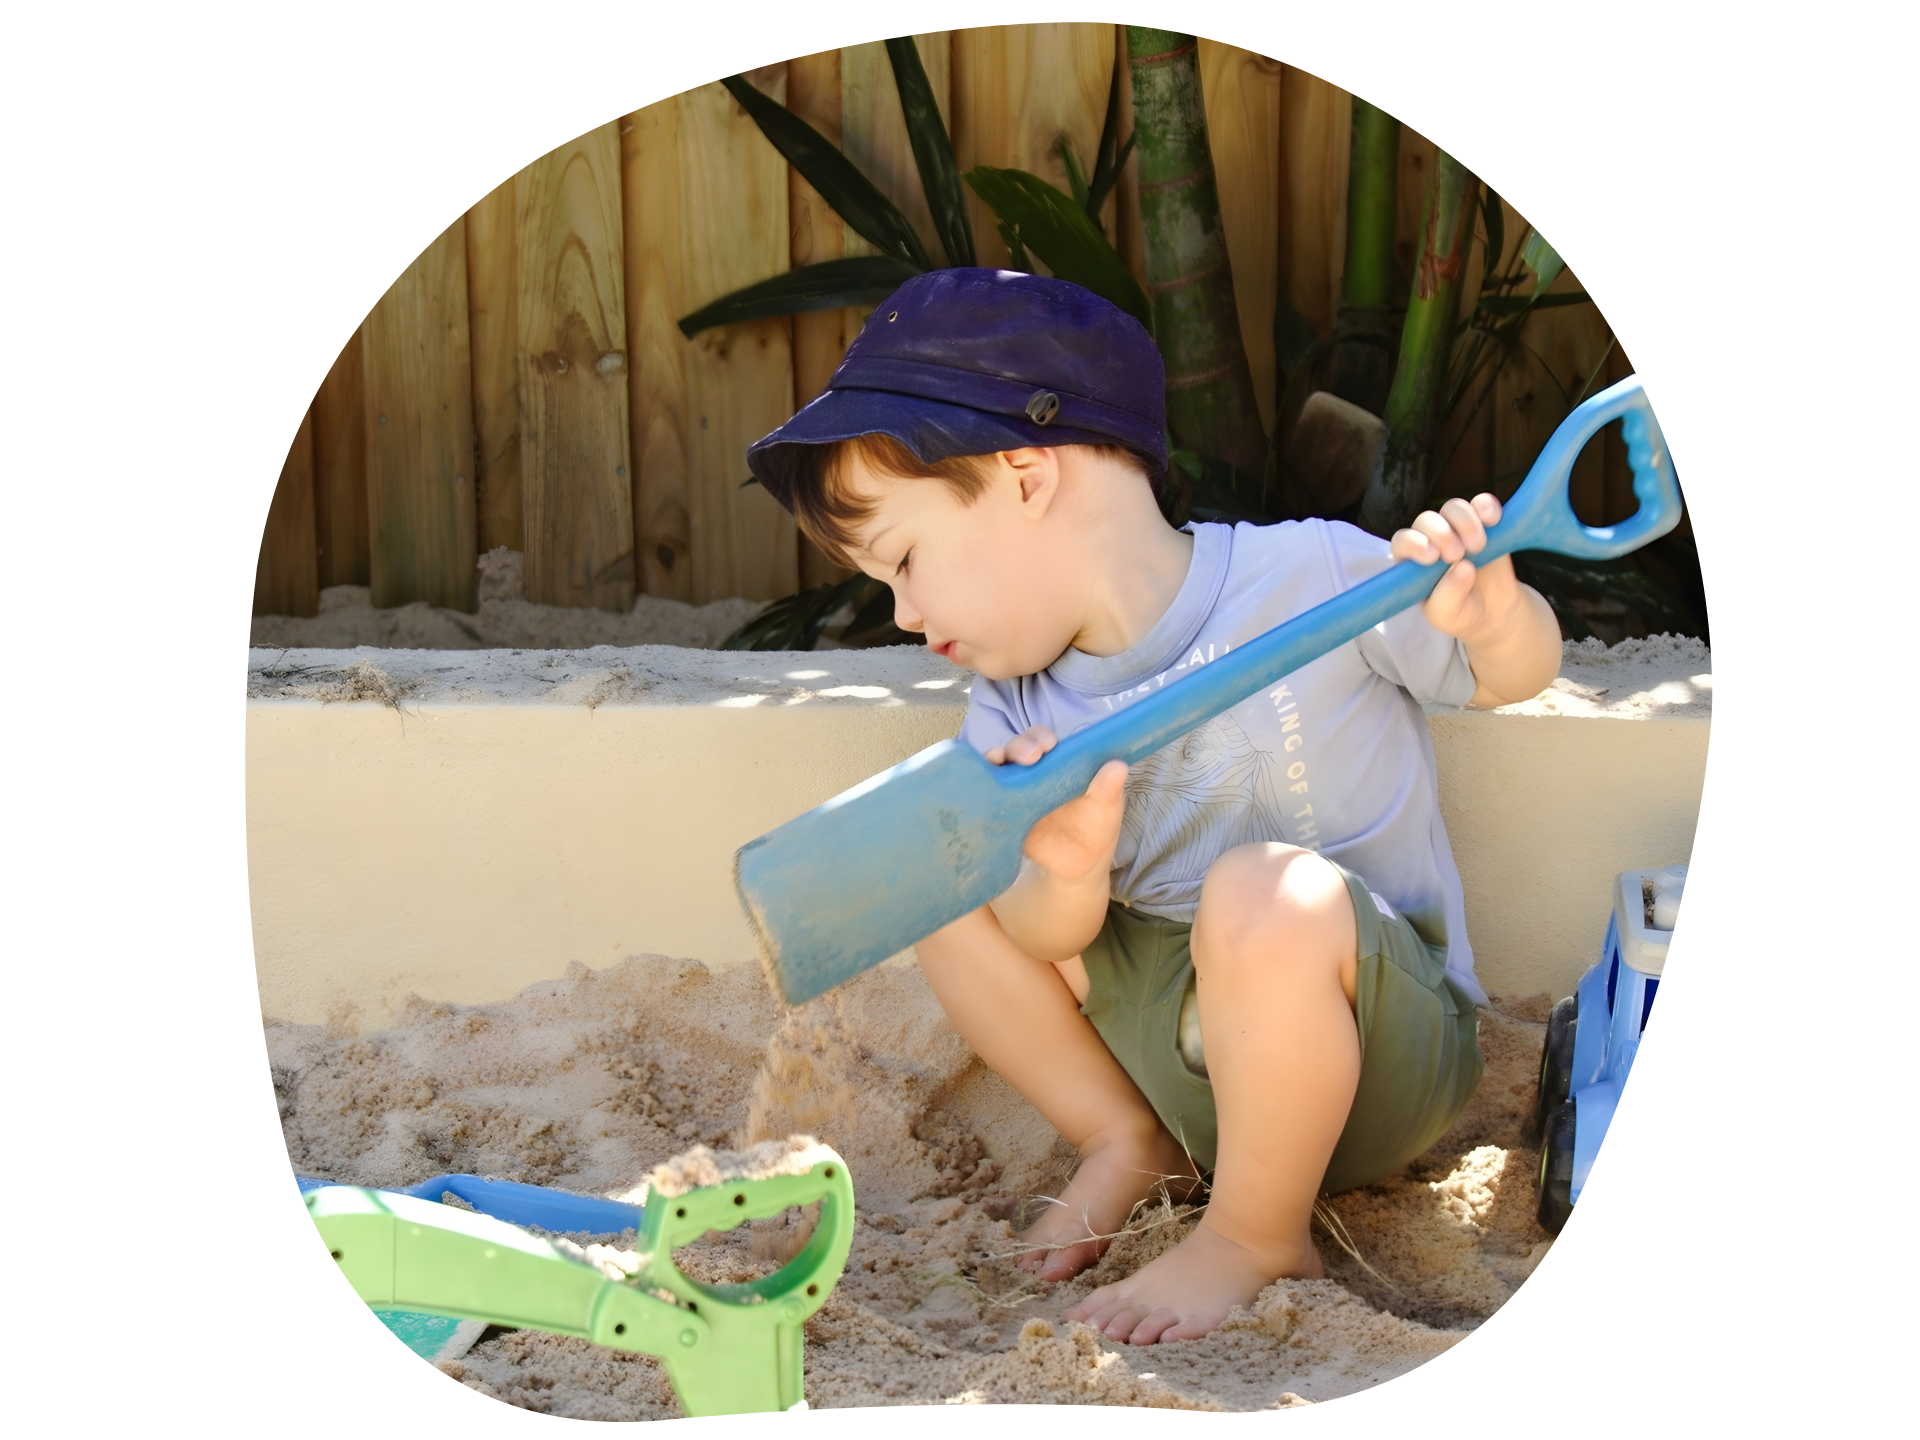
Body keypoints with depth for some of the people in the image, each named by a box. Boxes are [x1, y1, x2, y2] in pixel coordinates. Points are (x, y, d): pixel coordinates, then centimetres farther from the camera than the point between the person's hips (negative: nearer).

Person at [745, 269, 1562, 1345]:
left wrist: (1490, 615, -28)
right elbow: (1045, 944, -10)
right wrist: (1066, 873, -33)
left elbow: (1519, 675, -4)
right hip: (1179, 1039, 5)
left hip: (1387, 1051, -5)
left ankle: (1260, 1234, -13)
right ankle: (1135, 1145, 7)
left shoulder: (1310, 578, -17)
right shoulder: (1014, 723, -2)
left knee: (1267, 896, -37)